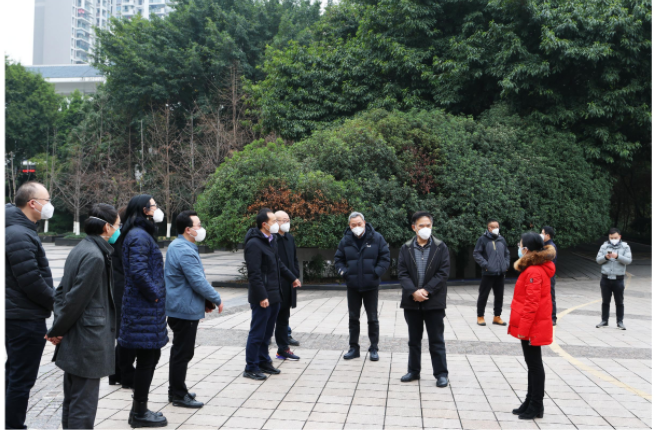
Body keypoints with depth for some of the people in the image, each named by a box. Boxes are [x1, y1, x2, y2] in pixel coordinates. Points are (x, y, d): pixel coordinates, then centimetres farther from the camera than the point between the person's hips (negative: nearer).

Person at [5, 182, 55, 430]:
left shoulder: (18, 230, 12)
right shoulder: (21, 235, -20)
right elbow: (31, 282, -23)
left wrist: (52, 300, 10)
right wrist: (56, 302, -10)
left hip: (16, 316, 11)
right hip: (27, 318, -11)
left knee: (14, 373, 20)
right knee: (22, 378, -2)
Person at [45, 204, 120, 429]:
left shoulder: (80, 249, 11)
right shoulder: (94, 256, -19)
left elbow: (62, 290, 14)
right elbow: (76, 299, -18)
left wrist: (58, 329, 8)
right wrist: (57, 331, -6)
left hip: (73, 342, 10)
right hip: (89, 342, -10)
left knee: (72, 400, 18)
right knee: (83, 404, -2)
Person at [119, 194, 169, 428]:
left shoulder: (141, 234, 16)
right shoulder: (139, 236, -16)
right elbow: (138, 271, -25)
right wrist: (154, 294, -14)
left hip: (146, 307, 10)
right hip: (145, 309, -10)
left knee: (151, 356, 16)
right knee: (147, 358, -2)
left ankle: (140, 408, 26)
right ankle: (139, 414, 9)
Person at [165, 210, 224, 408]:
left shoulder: (176, 246, 13)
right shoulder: (185, 251, -21)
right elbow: (198, 282, -23)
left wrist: (206, 300, 17)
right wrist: (216, 299, -10)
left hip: (178, 308, 11)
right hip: (186, 309, -11)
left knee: (180, 351, 18)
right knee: (183, 353, -2)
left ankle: (176, 390, 28)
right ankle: (179, 396, 5)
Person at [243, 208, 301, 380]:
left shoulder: (271, 240, 12)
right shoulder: (254, 244, -17)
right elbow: (254, 273, -20)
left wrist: (292, 278, 33)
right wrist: (262, 296, -22)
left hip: (274, 295, 9)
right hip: (262, 297, -9)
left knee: (267, 332, 17)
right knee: (257, 333, -1)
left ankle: (264, 361, 28)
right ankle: (251, 368, 8)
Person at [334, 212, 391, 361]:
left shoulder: (376, 238, -5)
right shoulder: (345, 240, 1)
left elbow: (385, 257, -2)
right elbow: (338, 259, 11)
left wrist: (376, 273, -13)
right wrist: (344, 272, -7)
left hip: (371, 286, -2)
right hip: (352, 286, 2)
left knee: (372, 318, 6)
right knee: (353, 318, 10)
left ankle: (374, 348, 17)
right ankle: (354, 348, 20)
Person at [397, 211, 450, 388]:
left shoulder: (441, 247, -2)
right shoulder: (406, 248, 4)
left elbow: (443, 272, -7)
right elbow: (402, 273, -1)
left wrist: (426, 290, -15)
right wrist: (413, 292, -15)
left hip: (434, 301, -2)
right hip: (411, 301, 3)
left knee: (436, 340, 4)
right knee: (414, 339, 13)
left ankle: (441, 373, 12)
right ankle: (414, 371, 24)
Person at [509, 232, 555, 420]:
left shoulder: (534, 272, -20)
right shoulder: (538, 268, 11)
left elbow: (532, 304, -23)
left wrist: (523, 328, -20)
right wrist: (522, 326, 17)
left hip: (532, 328, -10)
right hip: (532, 327, 10)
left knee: (534, 365, -1)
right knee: (532, 364, 15)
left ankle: (536, 407, 8)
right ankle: (530, 403, 25)